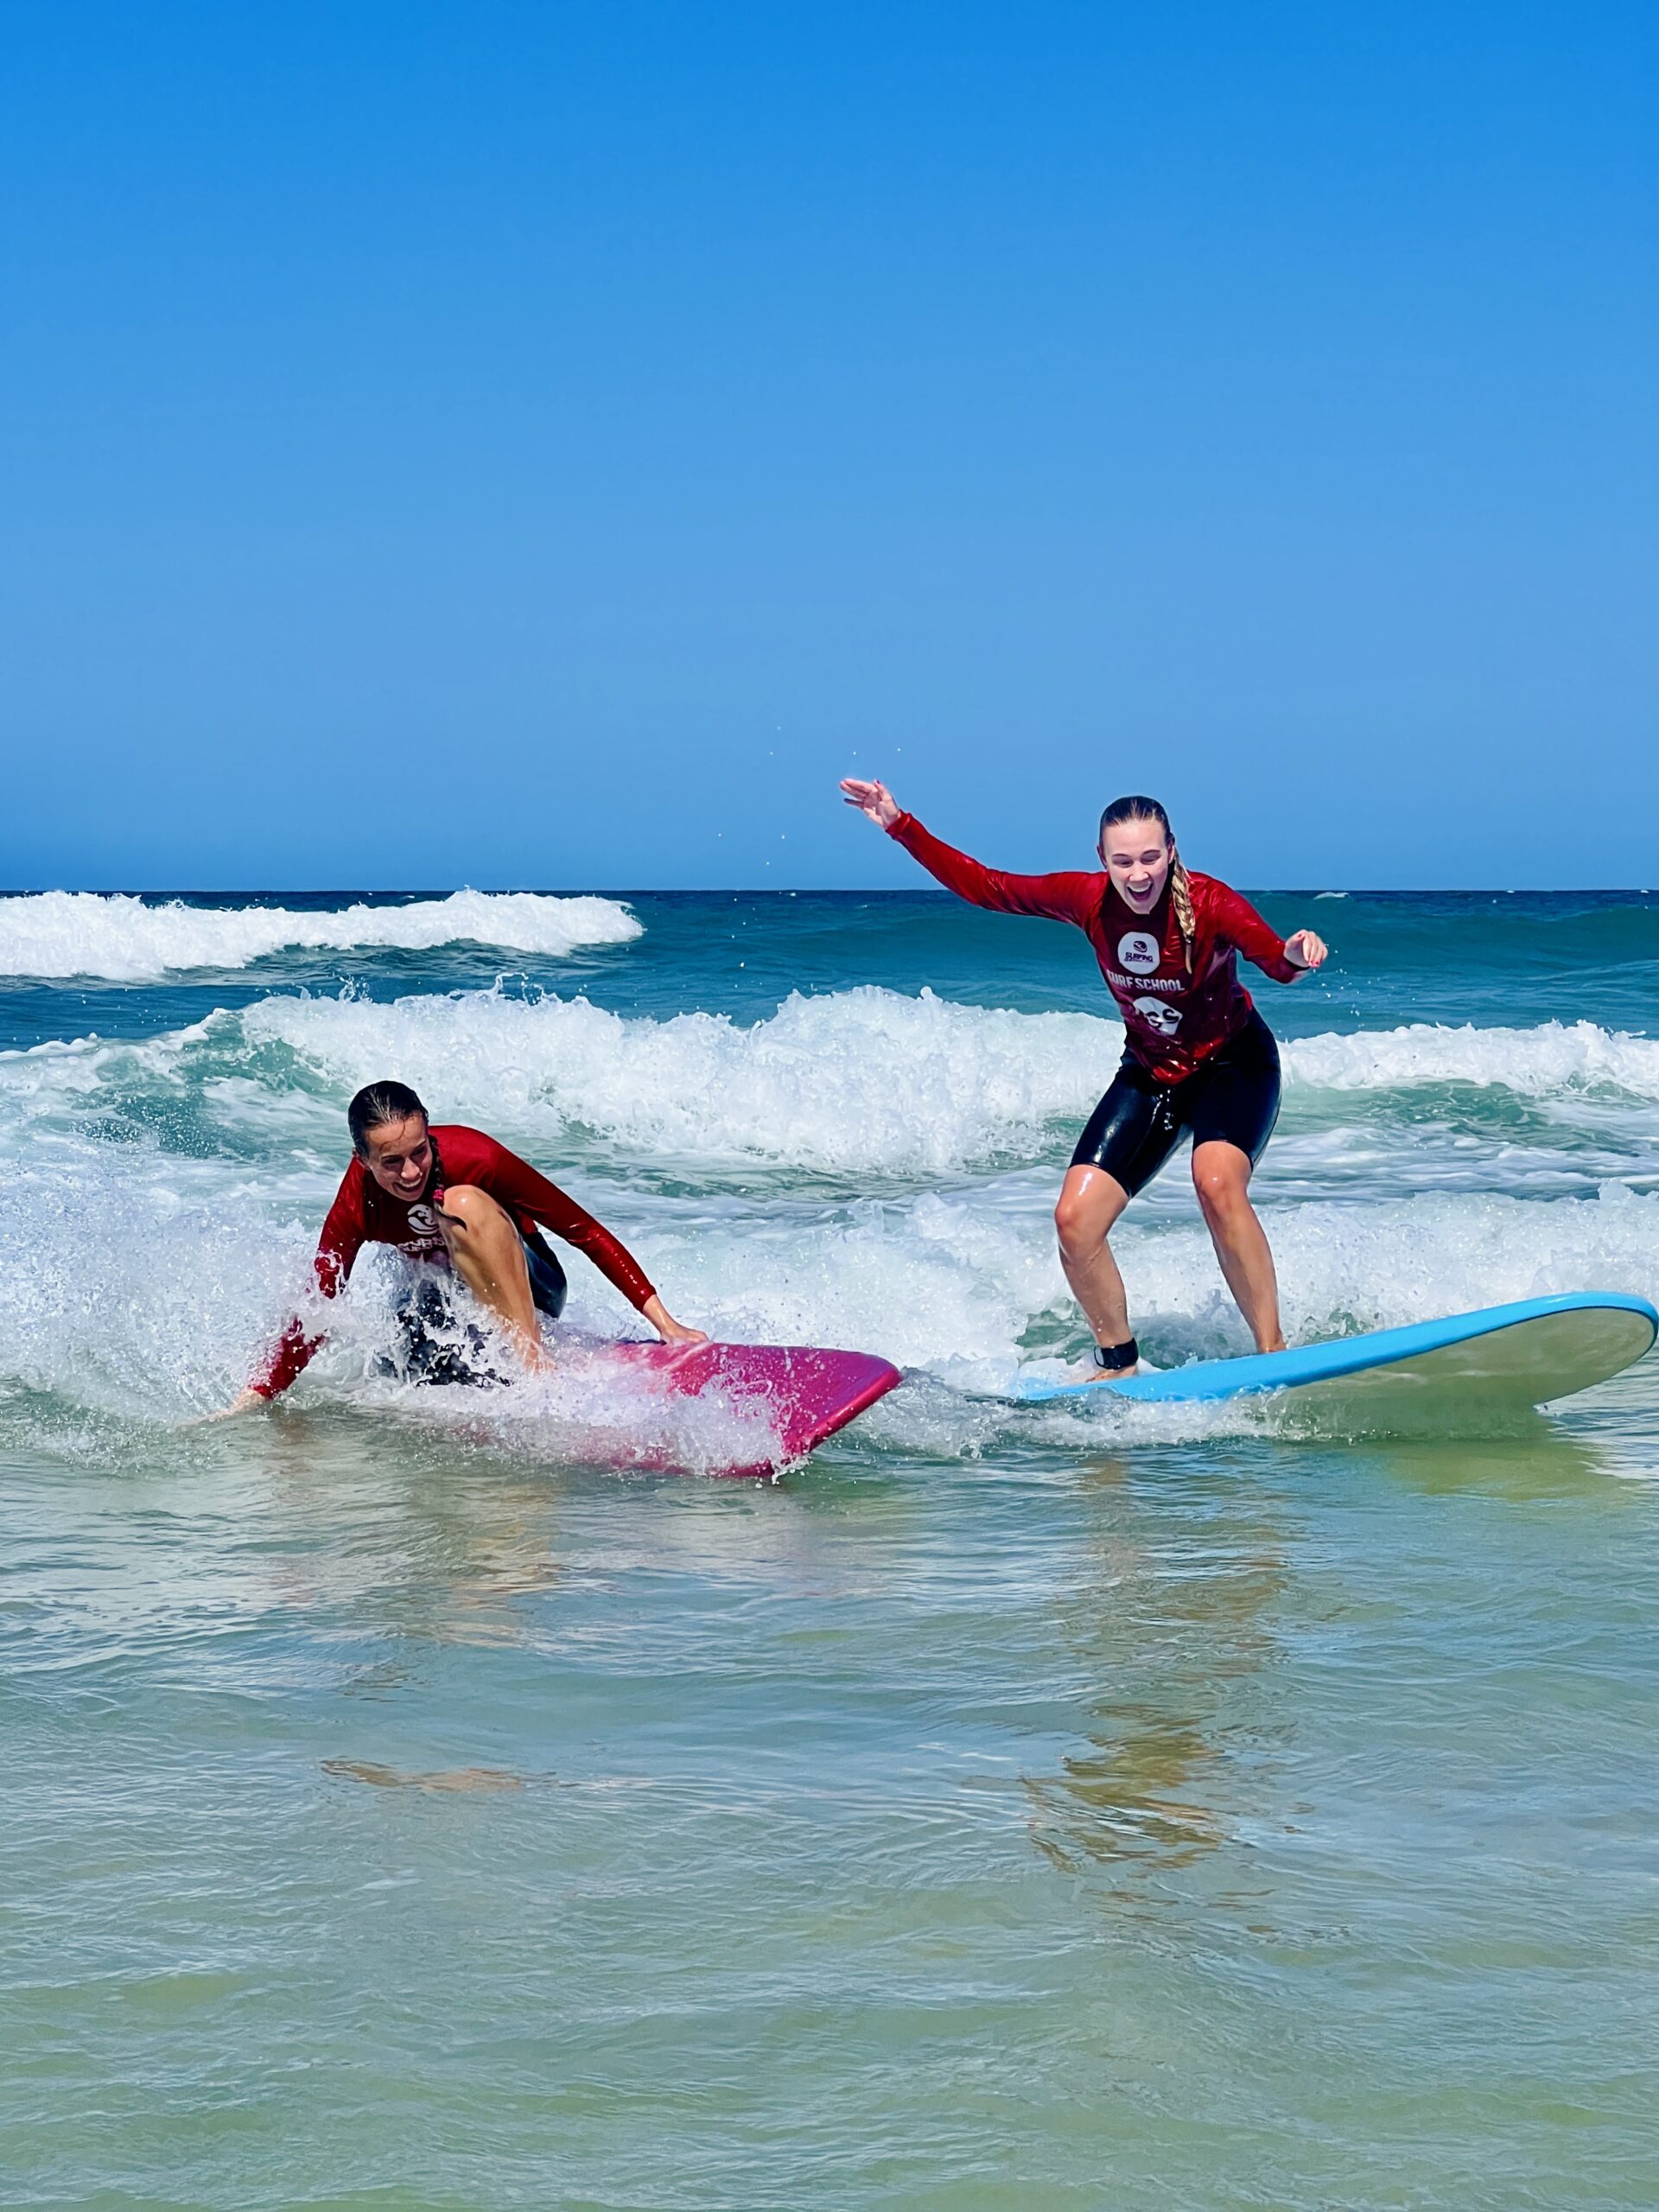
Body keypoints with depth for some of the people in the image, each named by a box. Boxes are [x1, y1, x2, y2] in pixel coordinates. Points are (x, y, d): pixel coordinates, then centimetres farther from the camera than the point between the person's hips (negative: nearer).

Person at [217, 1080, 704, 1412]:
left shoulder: (472, 1157, -27)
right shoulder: (356, 1207, -19)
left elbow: (585, 1230, -23)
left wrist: (664, 1323, -27)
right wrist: (248, 1403, -21)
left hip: (532, 1285, -4)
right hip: (448, 1295, 4)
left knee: (463, 1203, -33)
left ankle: (535, 1360, -38)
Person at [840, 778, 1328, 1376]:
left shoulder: (1209, 903, -25)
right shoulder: (1088, 899, -15)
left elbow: (1275, 959, -40)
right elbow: (982, 886, -6)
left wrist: (1295, 956, -64)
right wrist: (901, 827, -10)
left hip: (1233, 1062, -4)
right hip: (1150, 1072, 5)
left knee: (1218, 1182, -34)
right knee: (1075, 1221, -7)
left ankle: (1273, 1349, -22)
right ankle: (1118, 1364, 15)